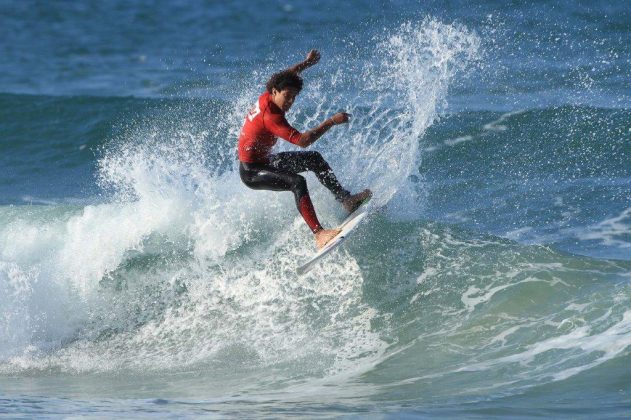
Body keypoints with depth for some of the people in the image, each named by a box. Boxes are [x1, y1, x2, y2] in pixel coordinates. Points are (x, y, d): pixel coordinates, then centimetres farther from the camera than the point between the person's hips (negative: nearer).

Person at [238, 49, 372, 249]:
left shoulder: (266, 98, -3)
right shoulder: (270, 116, -31)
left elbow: (283, 77, 21)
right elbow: (303, 141, -37)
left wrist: (307, 62, 25)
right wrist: (331, 122, -33)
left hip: (264, 159, 11)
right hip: (251, 172, -11)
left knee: (315, 159, 13)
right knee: (297, 182, -33)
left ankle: (345, 198, 18)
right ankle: (319, 234, -45)